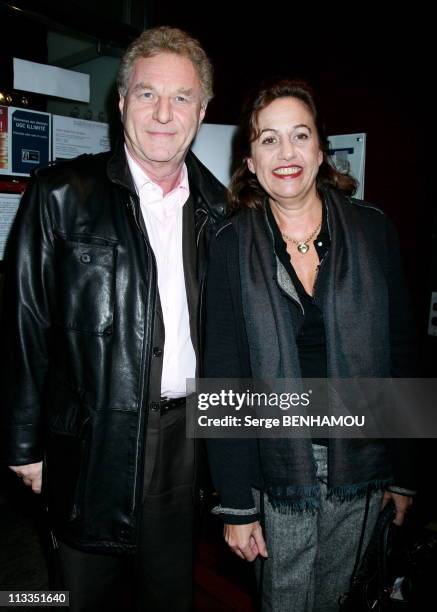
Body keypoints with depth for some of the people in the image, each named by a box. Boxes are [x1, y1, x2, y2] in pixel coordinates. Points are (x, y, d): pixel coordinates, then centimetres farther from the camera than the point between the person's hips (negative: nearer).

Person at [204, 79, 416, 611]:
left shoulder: (372, 230, -2)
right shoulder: (231, 245, -6)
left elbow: (399, 353, 2)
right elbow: (224, 377, -6)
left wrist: (403, 474, 4)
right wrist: (236, 505, -6)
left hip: (361, 467, 2)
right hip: (277, 470, -1)